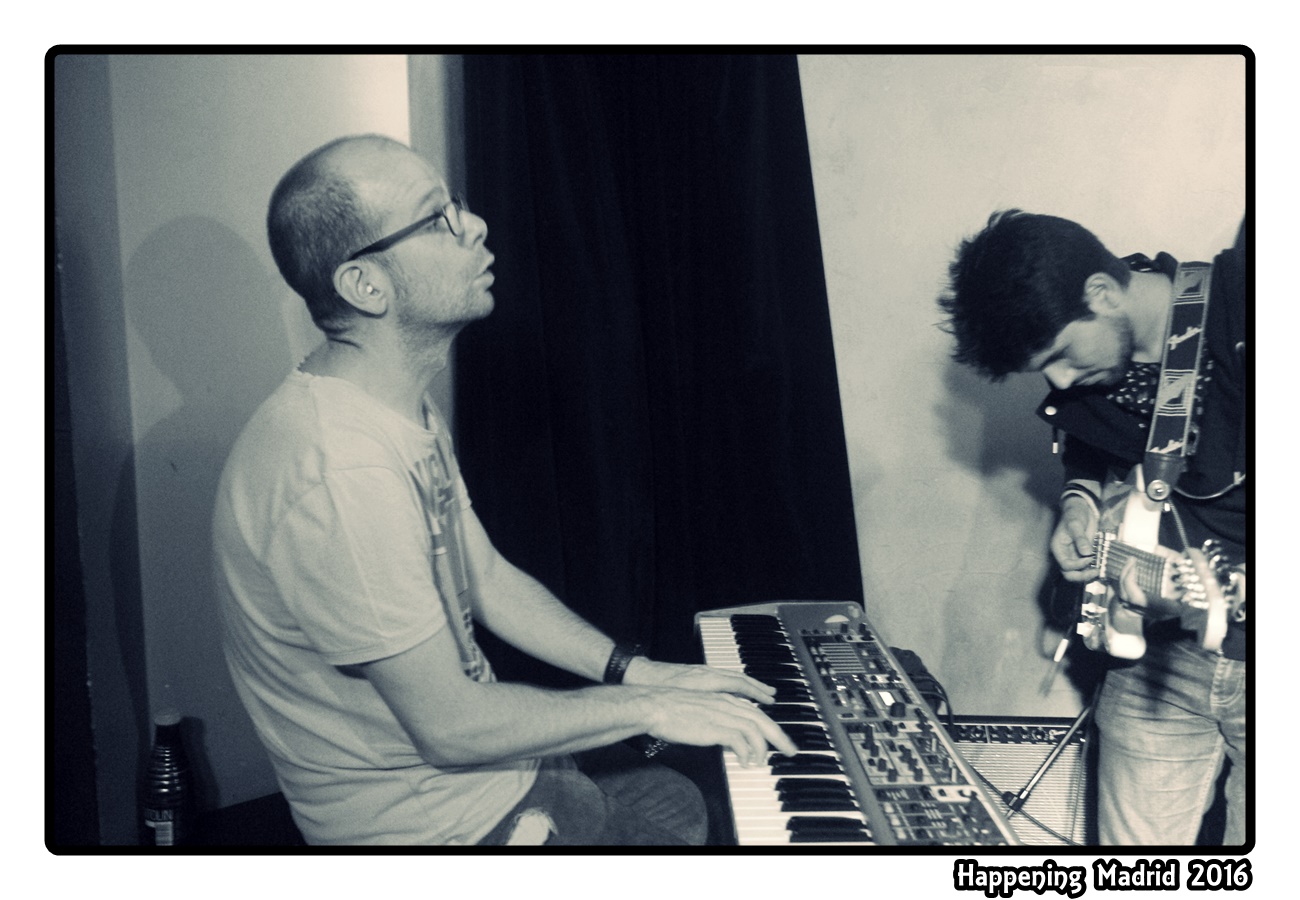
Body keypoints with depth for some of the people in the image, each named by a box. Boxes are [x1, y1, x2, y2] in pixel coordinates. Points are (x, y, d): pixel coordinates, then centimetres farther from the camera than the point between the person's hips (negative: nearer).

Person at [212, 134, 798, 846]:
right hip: (435, 823, -9)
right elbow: (448, 725, -27)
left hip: (477, 749, 9)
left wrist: (640, 671, 1)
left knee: (714, 803, 17)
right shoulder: (340, 474, -32)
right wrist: (647, 707, -17)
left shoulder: (405, 411, 2)